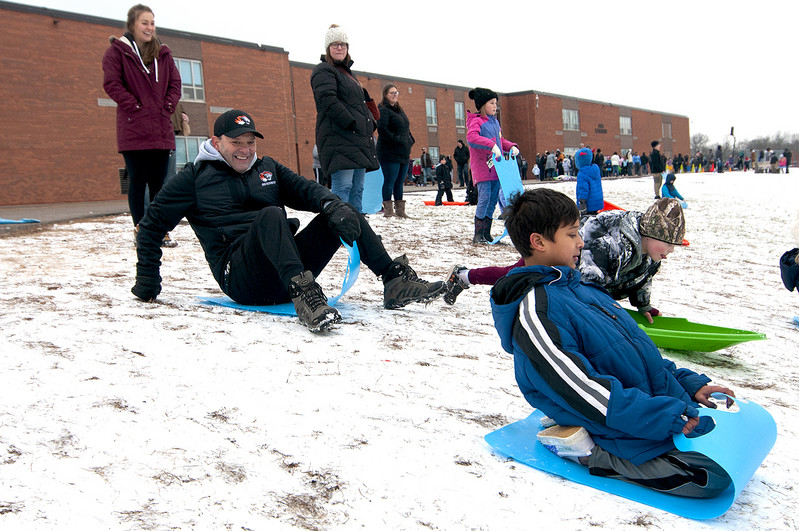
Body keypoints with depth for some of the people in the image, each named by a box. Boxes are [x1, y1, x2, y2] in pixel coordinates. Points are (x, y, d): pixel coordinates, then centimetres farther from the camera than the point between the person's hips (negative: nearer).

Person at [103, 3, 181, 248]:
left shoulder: (163, 53, 16)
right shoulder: (117, 51, 3)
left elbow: (175, 83, 14)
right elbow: (111, 84, -5)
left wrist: (167, 107, 0)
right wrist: (136, 107, -11)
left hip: (161, 130, 4)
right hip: (133, 129, -4)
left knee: (159, 181, 4)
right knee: (138, 180, -2)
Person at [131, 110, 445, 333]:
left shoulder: (267, 168, 21)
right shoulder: (195, 178, 9)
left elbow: (305, 189, 7)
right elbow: (152, 226, 13)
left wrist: (333, 206, -15)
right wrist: (147, 282, 8)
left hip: (285, 271, 5)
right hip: (240, 277, -5)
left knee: (342, 215, -9)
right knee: (270, 214, -33)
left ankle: (396, 280, -17)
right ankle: (305, 298, -50)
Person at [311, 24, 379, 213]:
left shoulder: (349, 73, 27)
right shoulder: (323, 71, -1)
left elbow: (361, 104, 31)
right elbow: (329, 102, -15)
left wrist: (370, 125, 14)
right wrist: (352, 124, -20)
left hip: (358, 140, 9)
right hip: (339, 138, -9)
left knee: (358, 188, 8)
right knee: (342, 186, -16)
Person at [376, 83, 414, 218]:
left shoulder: (399, 110, 21)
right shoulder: (383, 110, -7)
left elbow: (407, 129, 28)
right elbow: (382, 130, -18)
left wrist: (410, 141, 13)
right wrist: (397, 140, -18)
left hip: (403, 153, 8)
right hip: (390, 153, -8)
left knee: (399, 182, 10)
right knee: (389, 181, -7)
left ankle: (400, 209, 15)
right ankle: (388, 209, -2)